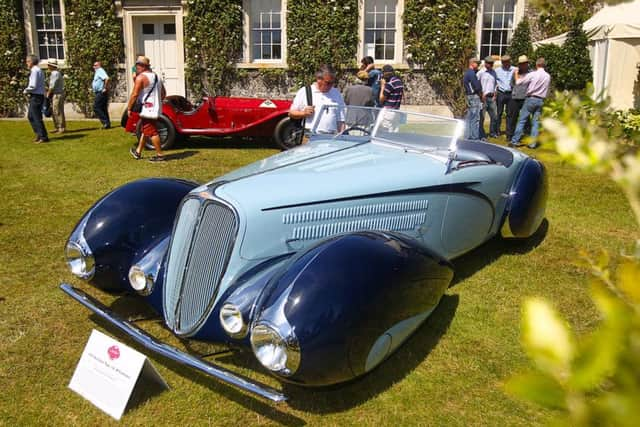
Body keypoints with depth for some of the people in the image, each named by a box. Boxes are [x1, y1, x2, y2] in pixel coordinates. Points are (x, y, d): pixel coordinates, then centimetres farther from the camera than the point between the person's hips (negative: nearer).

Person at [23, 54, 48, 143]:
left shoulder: (34, 71, -14)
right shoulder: (39, 70, 16)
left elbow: (33, 86, -20)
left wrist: (26, 91, -5)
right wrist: (28, 90, 12)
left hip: (35, 97, -10)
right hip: (39, 96, 10)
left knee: (37, 117, -4)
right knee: (31, 116, 16)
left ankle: (43, 137, 0)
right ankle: (39, 134, 18)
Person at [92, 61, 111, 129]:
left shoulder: (100, 71, -11)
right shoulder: (97, 72, 21)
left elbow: (107, 78, -29)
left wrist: (105, 88, -25)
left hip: (101, 93, -10)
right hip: (99, 93, 10)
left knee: (96, 107, -11)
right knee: (103, 108, 10)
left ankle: (105, 122, -13)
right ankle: (107, 123, 11)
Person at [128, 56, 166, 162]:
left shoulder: (141, 77, -12)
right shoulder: (156, 77, 14)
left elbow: (134, 94, -16)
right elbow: (163, 93, 18)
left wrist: (129, 108, -9)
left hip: (147, 109, -9)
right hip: (155, 108, 9)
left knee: (152, 132, -5)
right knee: (145, 130, 18)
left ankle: (159, 155, -2)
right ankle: (138, 152, 29)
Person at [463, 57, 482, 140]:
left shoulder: (467, 73, 16)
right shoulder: (471, 73, -15)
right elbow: (477, 87, -18)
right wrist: (481, 95, -2)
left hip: (469, 96, 10)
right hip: (474, 97, -10)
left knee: (469, 118, 13)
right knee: (475, 118, -6)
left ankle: (468, 136, 19)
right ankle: (475, 137, -4)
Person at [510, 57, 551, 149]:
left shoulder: (532, 74, -10)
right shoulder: (548, 76, 5)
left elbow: (519, 82, -3)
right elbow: (547, 89, 11)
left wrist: (516, 74, 13)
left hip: (531, 99, -4)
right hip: (541, 100, 4)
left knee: (522, 120, 2)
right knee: (536, 122, 7)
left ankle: (515, 140, 1)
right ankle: (533, 143, 7)